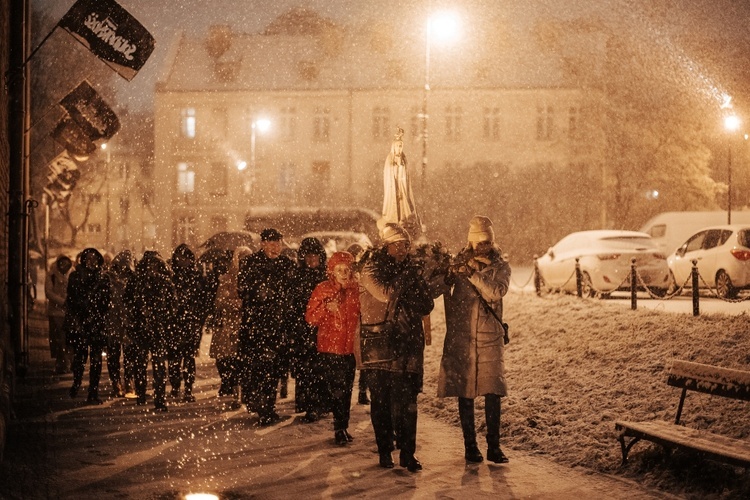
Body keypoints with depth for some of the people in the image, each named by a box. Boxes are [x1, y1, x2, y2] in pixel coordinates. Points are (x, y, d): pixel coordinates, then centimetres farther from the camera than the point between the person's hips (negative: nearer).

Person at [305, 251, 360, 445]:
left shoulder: (356, 289, 7)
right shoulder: (323, 289, -2)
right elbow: (310, 317, -5)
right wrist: (326, 309, -20)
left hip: (350, 347, 3)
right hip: (330, 347, -3)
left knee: (347, 388, 8)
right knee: (337, 388, -10)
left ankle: (342, 428, 17)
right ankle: (340, 428, -4)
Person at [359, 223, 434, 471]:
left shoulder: (409, 269, 12)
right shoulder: (371, 269, -1)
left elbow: (427, 305, 6)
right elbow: (387, 294, -18)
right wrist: (406, 273, -10)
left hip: (407, 346, 3)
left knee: (407, 403, -1)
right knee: (381, 402, 4)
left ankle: (407, 453, 4)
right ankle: (384, 451, 15)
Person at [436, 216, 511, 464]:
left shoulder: (500, 267, 5)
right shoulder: (458, 263, 5)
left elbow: (496, 292, -15)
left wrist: (473, 273, -23)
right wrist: (451, 274, -21)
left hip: (490, 338, 0)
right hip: (460, 338, 0)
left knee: (493, 393, -4)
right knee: (464, 393, 4)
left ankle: (494, 446, 2)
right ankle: (470, 446, 12)